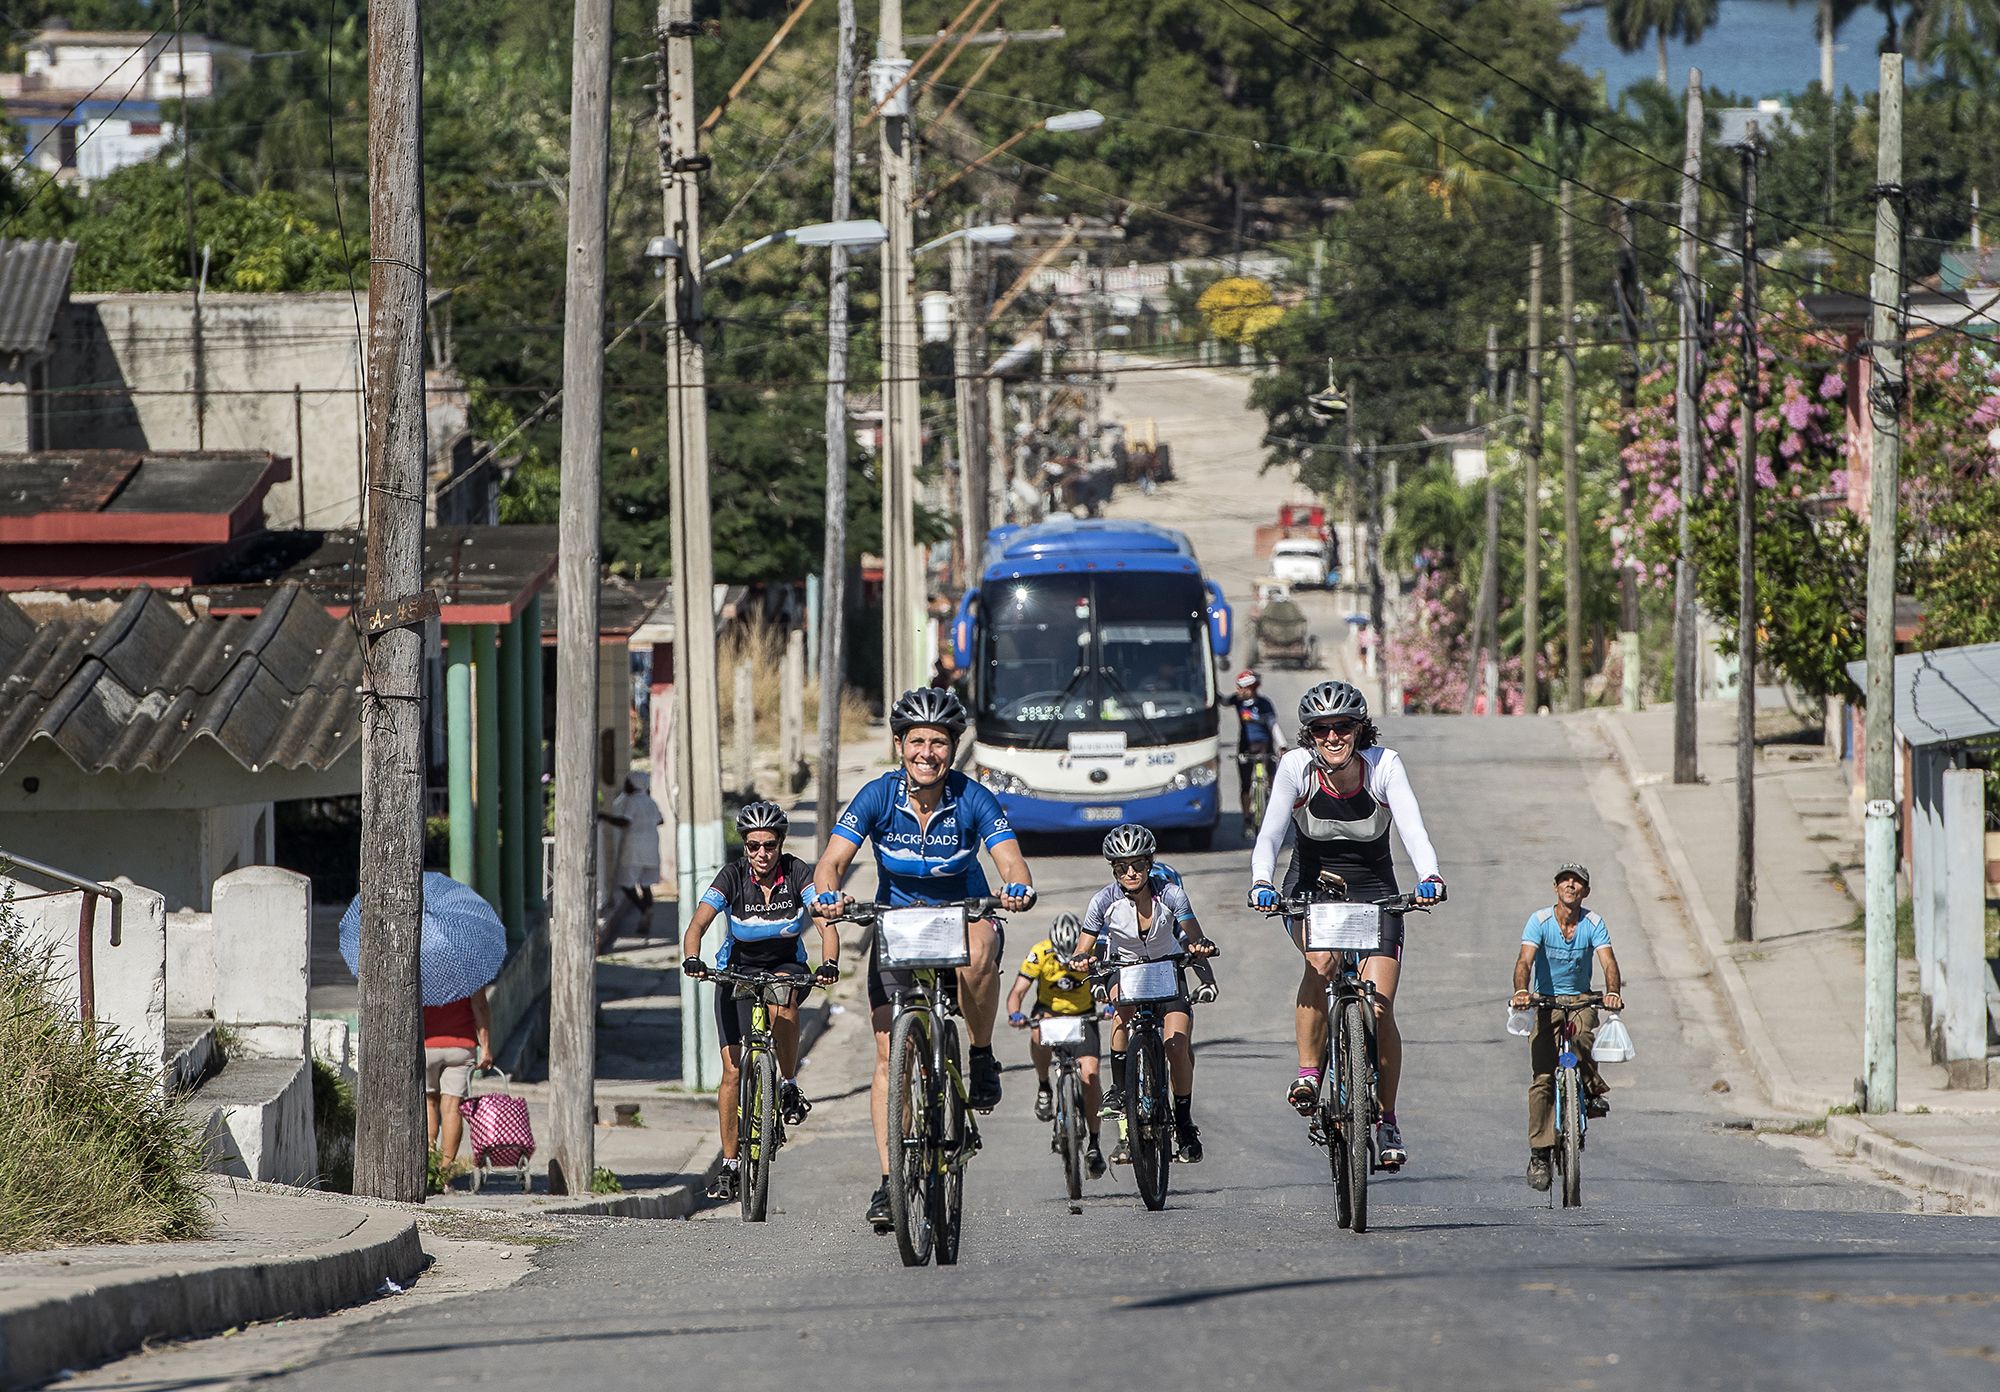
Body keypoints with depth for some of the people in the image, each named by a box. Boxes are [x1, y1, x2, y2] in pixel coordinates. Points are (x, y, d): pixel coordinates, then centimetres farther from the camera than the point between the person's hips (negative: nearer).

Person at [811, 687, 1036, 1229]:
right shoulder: (878, 797, -16)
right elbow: (832, 862, -23)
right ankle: (890, 1181, -2)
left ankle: (983, 1057, -15)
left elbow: (1010, 859, -27)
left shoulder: (972, 799, -18)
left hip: (964, 913, -1)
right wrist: (828, 894, -46)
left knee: (978, 954, -40)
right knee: (889, 1053, -6)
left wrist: (1018, 889, -51)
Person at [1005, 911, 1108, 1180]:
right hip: (1049, 1011, 0)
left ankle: (1094, 1144, -2)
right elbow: (1018, 991, -24)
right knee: (1039, 1034, -37)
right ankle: (1043, 1087, -11)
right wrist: (1014, 1014, -45)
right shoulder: (1040, 954, -23)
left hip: (1083, 1016, 0)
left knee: (1090, 1074, -16)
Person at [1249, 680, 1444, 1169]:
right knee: (1322, 958, -34)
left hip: (1373, 889, 0)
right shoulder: (1296, 767, -17)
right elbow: (1269, 832, -26)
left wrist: (1430, 876, -49)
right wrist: (1261, 883, -45)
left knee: (1380, 1005, -12)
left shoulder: (1384, 766, -18)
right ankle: (1308, 1073, -21)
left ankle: (1387, 1122, 4)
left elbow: (1412, 828, -29)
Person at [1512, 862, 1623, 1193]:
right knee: (1543, 1077, -12)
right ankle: (1539, 1153, -6)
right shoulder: (1540, 921, -10)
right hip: (1545, 1001, -1)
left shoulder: (1593, 924, -7)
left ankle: (1594, 1092, -11)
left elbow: (1608, 961, -19)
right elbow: (1525, 960, -23)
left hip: (1580, 1000, 1)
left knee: (1582, 1037, -36)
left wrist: (1612, 992, -40)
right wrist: (1521, 992, -43)